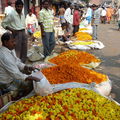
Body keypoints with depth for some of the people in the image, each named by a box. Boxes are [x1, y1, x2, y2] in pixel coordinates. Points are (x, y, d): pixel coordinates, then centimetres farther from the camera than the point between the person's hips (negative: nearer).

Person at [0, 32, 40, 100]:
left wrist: (27, 67, -10)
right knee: (31, 83, -11)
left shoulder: (11, 49, -2)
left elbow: (17, 63, 9)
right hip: (7, 84, -9)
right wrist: (33, 78, -29)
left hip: (12, 76, 9)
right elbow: (15, 74, -33)